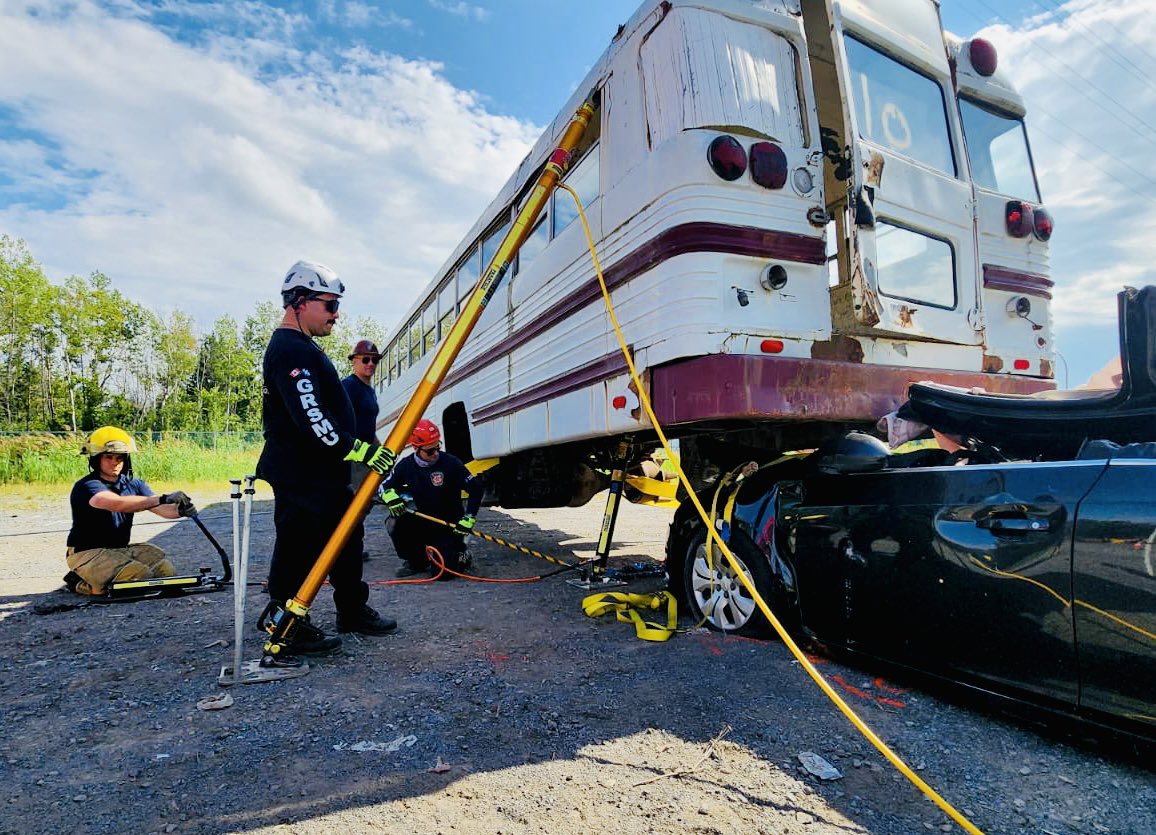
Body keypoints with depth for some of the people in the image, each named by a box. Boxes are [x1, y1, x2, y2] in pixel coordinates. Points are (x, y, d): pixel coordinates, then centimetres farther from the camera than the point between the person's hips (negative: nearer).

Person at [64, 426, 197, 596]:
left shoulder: (134, 484, 5)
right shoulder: (86, 486, -17)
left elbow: (163, 509, -9)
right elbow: (118, 504, -38)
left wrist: (180, 510, -34)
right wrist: (162, 499, -47)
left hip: (122, 550, 7)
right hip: (88, 554, -7)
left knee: (165, 569, -11)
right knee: (142, 577, -25)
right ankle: (84, 584, 0)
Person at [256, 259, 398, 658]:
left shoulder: (304, 348, 17)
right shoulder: (291, 350, -18)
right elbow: (310, 418, -27)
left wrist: (360, 450, 25)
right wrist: (361, 449, -25)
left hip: (324, 474, 11)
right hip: (300, 478, -11)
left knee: (347, 539, 18)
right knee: (299, 550, 1)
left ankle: (353, 611, 31)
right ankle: (289, 630, 15)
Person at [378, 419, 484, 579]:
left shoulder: (451, 463, -17)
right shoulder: (406, 465, -6)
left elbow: (476, 488, -13)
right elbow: (384, 486, 2)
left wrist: (468, 519, -18)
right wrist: (390, 497, -22)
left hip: (449, 527, -4)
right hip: (422, 523, 4)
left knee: (443, 572, -20)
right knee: (396, 524, -24)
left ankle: (459, 555, 17)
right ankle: (416, 562, 3)